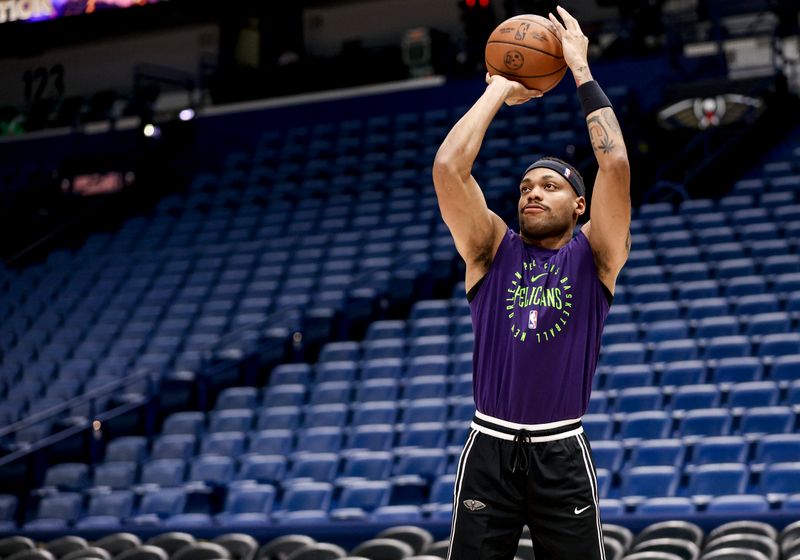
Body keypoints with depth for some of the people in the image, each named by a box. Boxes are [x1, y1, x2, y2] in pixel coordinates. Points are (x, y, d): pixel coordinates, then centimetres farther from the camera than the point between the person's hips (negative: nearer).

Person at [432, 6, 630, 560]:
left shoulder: (593, 255, 3)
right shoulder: (493, 250, 5)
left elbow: (615, 164, -12)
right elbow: (448, 167, -8)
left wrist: (582, 71, -6)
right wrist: (499, 89, 0)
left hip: (563, 453, -1)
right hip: (490, 448, 1)